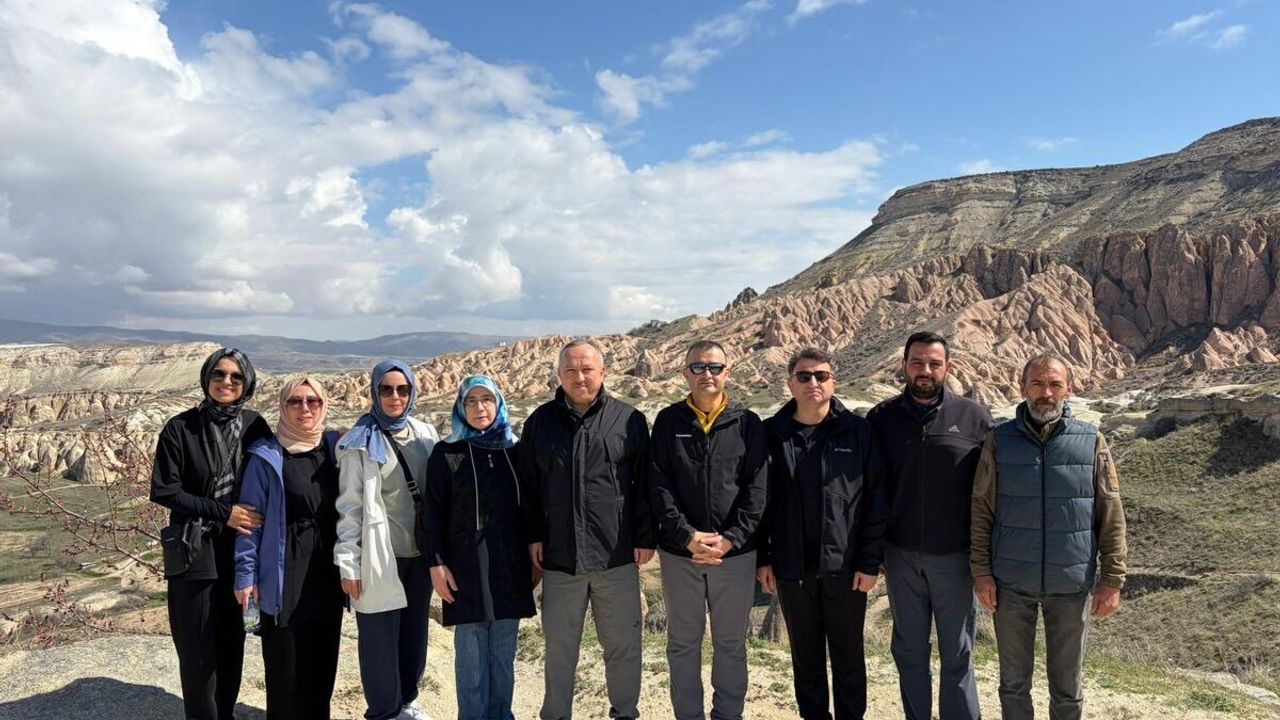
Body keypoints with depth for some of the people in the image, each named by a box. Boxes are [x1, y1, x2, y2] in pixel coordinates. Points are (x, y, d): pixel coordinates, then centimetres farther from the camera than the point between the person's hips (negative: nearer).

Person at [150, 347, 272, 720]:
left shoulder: (254, 426, 0)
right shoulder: (180, 427, -8)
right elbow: (163, 491, -9)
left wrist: (256, 519, -6)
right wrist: (222, 512, -15)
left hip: (240, 547, 3)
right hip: (194, 550, -3)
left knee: (233, 639, 11)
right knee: (198, 646, 3)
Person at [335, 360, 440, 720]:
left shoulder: (425, 434, 5)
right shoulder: (362, 441, -8)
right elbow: (350, 504, -9)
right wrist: (348, 562, -11)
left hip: (419, 553, 5)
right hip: (380, 556, -4)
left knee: (415, 633, 15)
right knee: (380, 639, 3)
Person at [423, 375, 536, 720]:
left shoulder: (514, 450, 9)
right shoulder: (446, 453, 0)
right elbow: (433, 513, -1)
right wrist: (436, 563, -8)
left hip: (510, 564, 3)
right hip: (466, 564, -3)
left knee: (504, 652, 9)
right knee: (471, 652, 1)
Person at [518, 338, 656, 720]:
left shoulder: (629, 420, 0)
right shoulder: (541, 421, 4)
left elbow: (644, 484, 2)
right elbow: (528, 485, 8)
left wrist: (645, 537, 0)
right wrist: (534, 535, 4)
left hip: (617, 555, -1)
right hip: (559, 555, 1)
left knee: (623, 644, 12)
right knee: (559, 648, 13)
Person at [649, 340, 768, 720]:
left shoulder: (748, 424, 1)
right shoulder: (668, 422, 1)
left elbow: (756, 490, -3)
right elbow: (659, 486, -5)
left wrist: (730, 539, -13)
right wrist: (687, 537, -15)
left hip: (735, 553, 0)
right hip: (679, 552, 0)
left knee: (731, 643, 12)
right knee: (683, 643, 12)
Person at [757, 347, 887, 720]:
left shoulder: (857, 431, -4)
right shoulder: (772, 433, -1)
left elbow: (875, 501, -4)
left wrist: (870, 562, -7)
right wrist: (763, 558, 0)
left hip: (845, 566, -1)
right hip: (792, 568, 1)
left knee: (848, 657, 14)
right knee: (805, 657, 16)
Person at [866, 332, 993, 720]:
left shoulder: (974, 417, -3)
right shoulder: (882, 417, 2)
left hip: (956, 556, -2)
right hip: (901, 556, 2)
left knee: (957, 655, 9)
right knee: (909, 652, 14)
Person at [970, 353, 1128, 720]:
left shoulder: (1092, 442, -3)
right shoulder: (999, 441, -3)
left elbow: (1111, 518, 0)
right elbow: (981, 511, -1)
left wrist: (1112, 579, -3)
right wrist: (981, 571, -4)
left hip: (1072, 584, 0)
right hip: (1011, 583, 0)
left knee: (1068, 683, 15)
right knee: (1014, 680, 14)